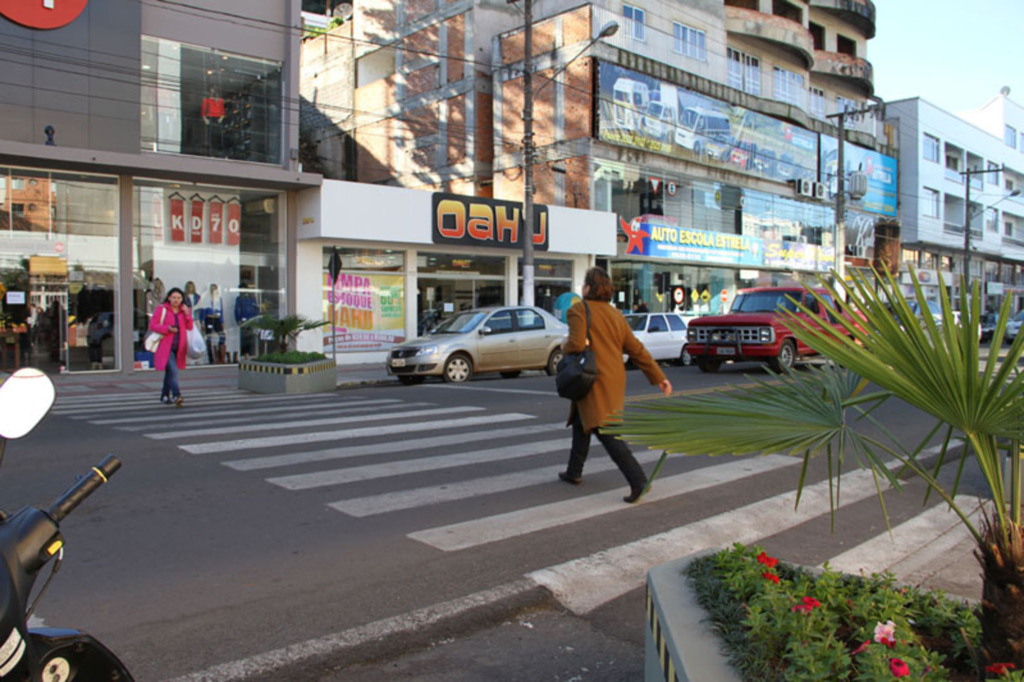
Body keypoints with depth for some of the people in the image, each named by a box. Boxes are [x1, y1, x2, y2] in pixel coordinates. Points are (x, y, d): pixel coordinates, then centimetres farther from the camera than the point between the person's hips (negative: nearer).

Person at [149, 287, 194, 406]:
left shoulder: (185, 310, 12)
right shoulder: (162, 309, -1)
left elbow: (189, 327, 4)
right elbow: (152, 325, -5)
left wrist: (187, 314, -10)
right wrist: (167, 328, -16)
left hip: (178, 347, 5)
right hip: (166, 346, -5)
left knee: (170, 372, 14)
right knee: (173, 370, -19)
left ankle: (165, 395, 26)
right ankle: (176, 395, -25)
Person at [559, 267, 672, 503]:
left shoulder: (578, 310, -8)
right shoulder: (616, 315, 13)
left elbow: (577, 344, -22)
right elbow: (637, 349, 10)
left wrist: (564, 347, 2)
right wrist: (659, 377, 12)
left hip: (594, 382, -8)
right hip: (614, 380, 8)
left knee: (605, 431, -10)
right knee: (581, 423, 23)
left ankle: (638, 480, -19)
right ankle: (574, 473, 33)